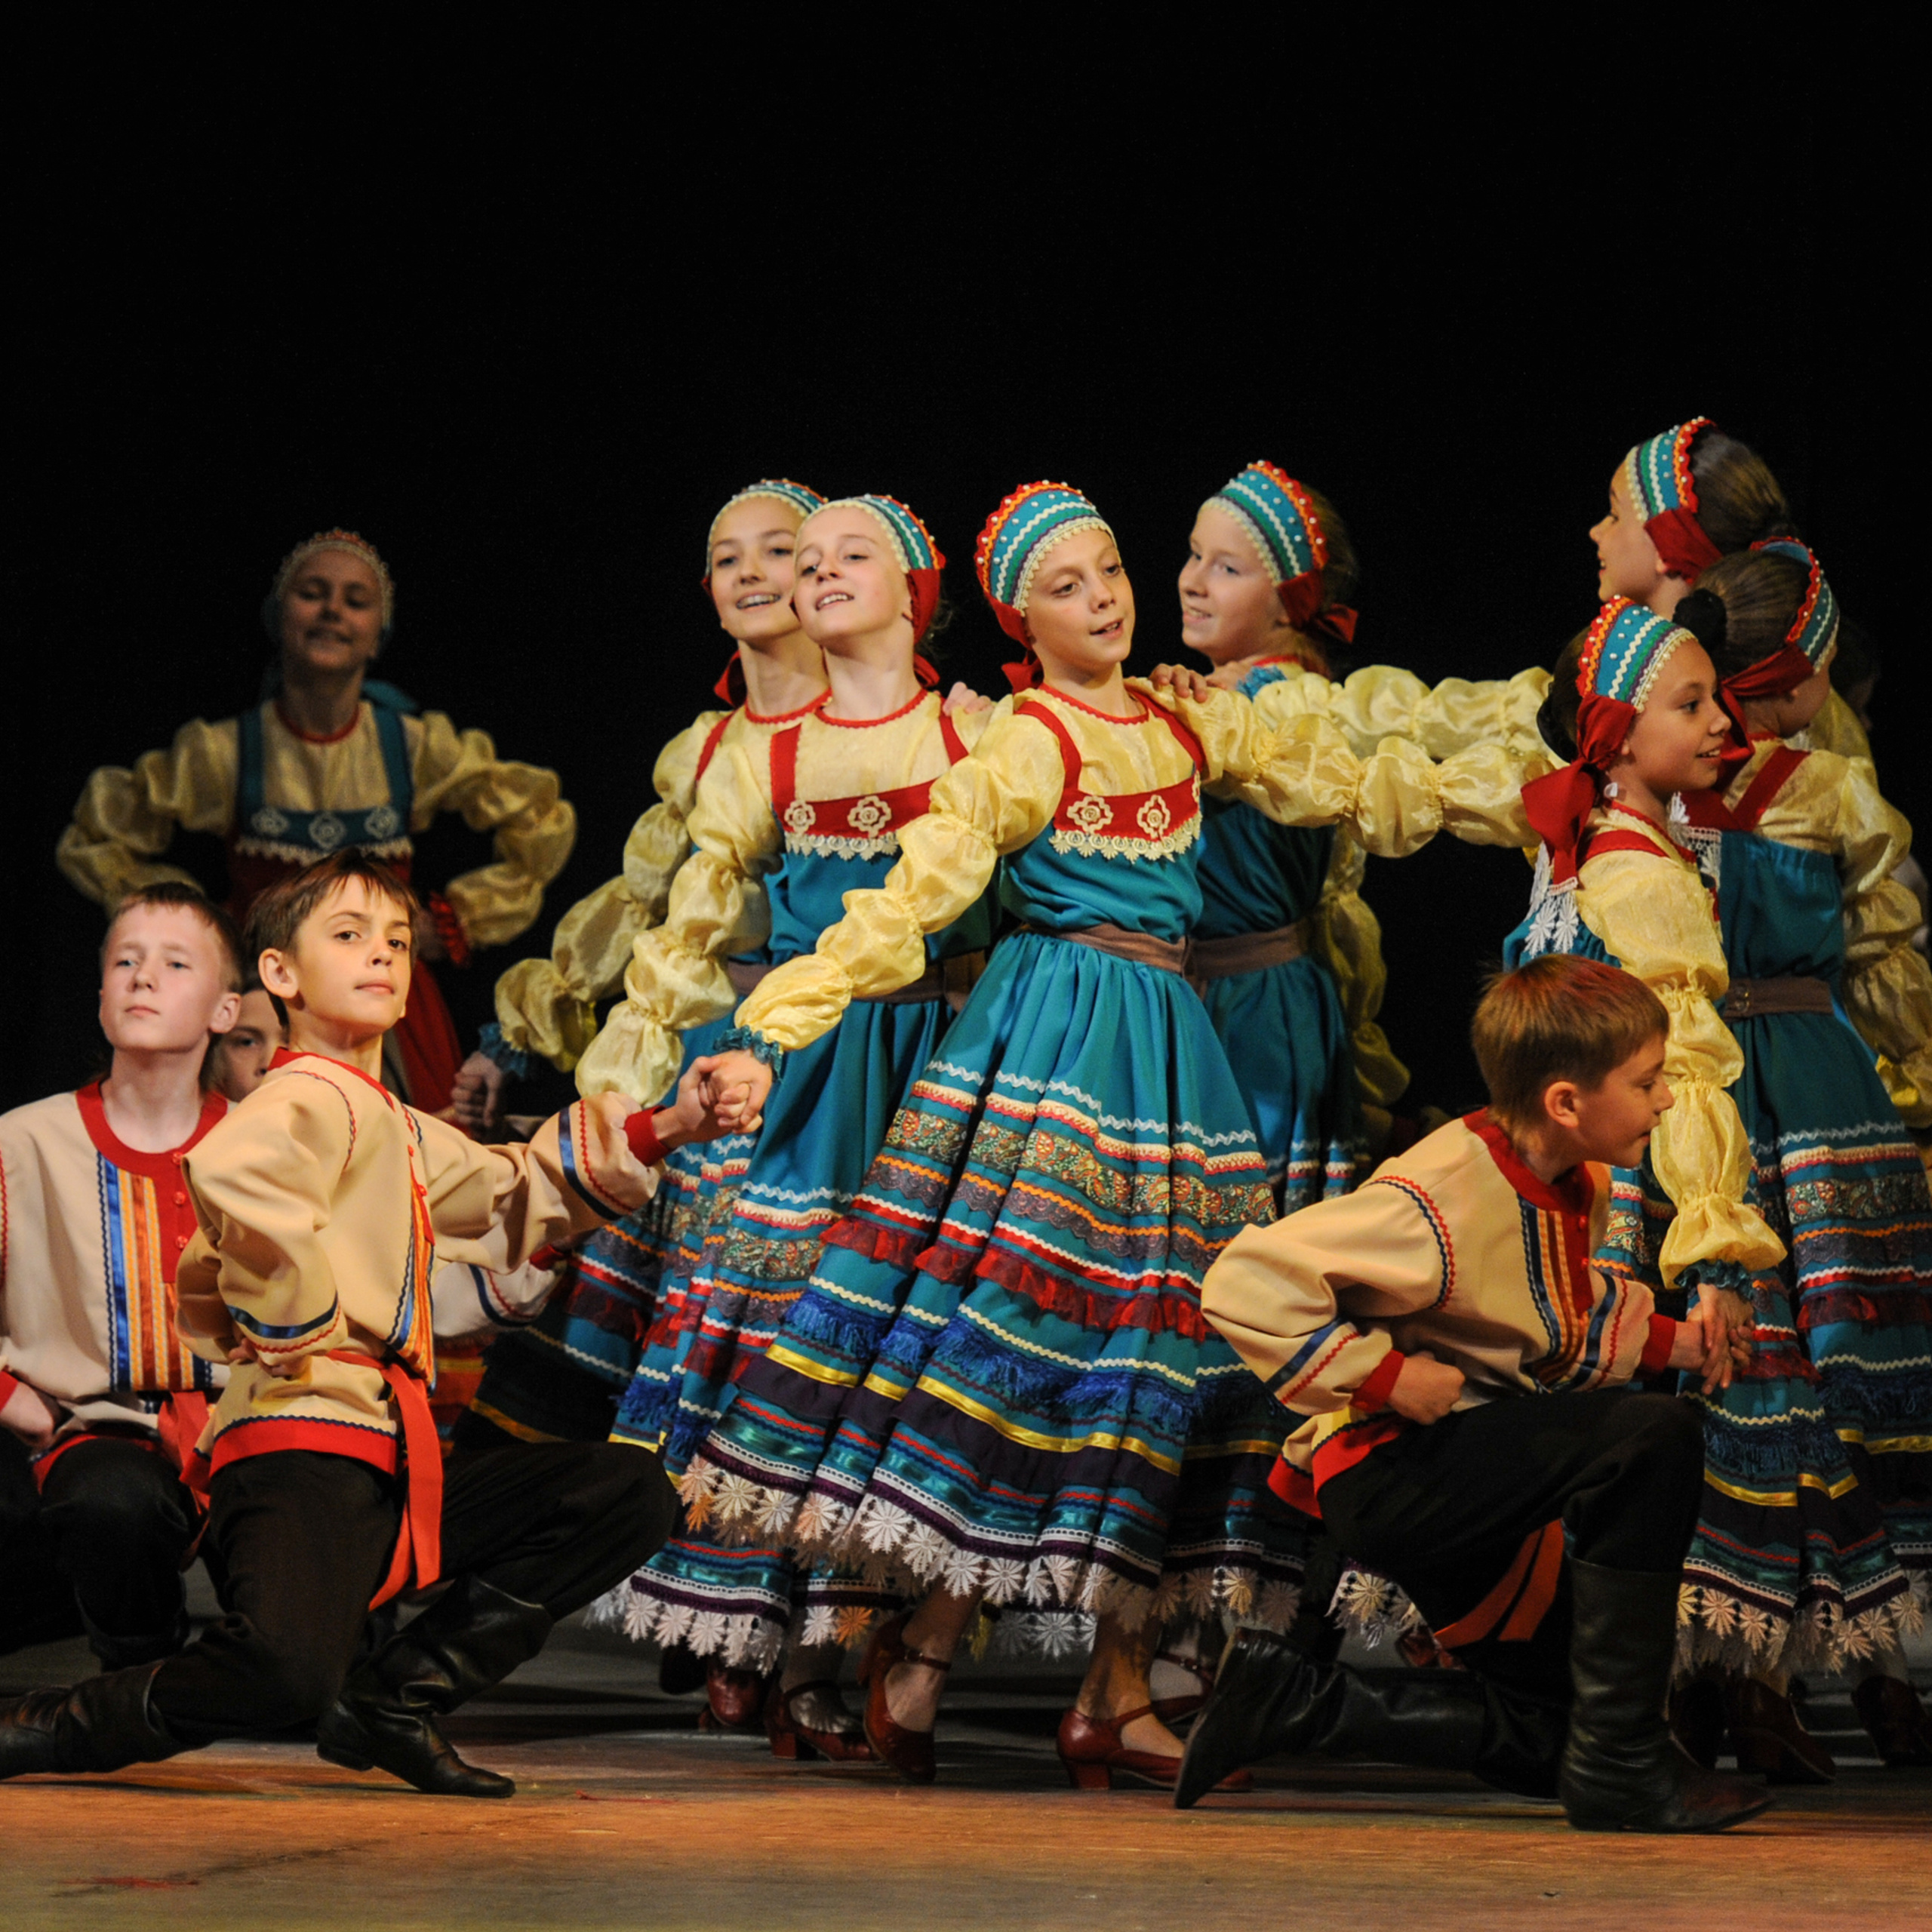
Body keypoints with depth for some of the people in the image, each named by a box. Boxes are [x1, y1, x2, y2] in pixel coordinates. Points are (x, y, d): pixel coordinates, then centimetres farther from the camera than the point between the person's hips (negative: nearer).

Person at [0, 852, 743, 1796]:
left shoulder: (395, 1129, 25)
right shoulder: (320, 1096, -6)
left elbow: (518, 1195, 37)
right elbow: (228, 1170, -30)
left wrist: (657, 1129, 23)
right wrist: (303, 1329, -19)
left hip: (386, 1469, 10)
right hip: (304, 1449, -10)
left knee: (628, 1495, 7)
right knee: (284, 1672, -36)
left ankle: (393, 1699, 1)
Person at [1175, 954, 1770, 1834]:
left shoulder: (1576, 1187, 3)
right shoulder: (1439, 1202, -26)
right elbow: (1245, 1285, -30)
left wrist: (1666, 1339, 5)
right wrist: (1382, 1374, -28)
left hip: (1470, 1491, 10)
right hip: (1387, 1471, -10)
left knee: (1543, 1738, 12)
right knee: (1653, 1434, -28)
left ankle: (1287, 1699, 17)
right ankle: (1621, 1762, -24)